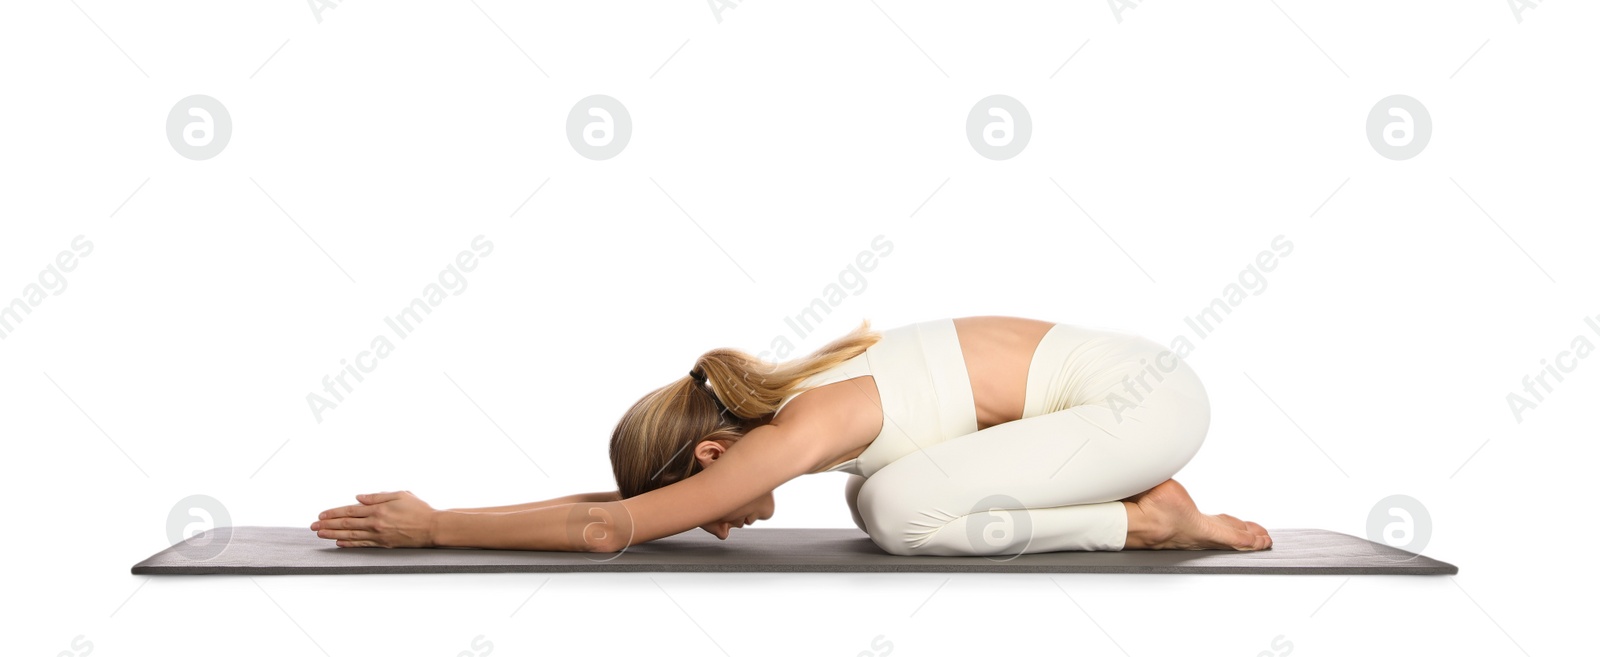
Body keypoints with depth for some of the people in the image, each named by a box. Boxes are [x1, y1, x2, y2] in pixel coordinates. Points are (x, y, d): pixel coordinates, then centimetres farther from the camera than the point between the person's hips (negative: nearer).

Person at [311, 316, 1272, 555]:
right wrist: (439, 519, 11)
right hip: (1123, 376, 9)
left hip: (1146, 394, -9)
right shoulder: (786, 400, 7)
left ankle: (1154, 520, -6)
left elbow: (607, 528, -22)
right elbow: (617, 502, 17)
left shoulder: (795, 432, -20)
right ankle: (1141, 506, 8)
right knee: (878, 502, 8)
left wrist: (433, 527, -14)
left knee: (901, 510, -20)